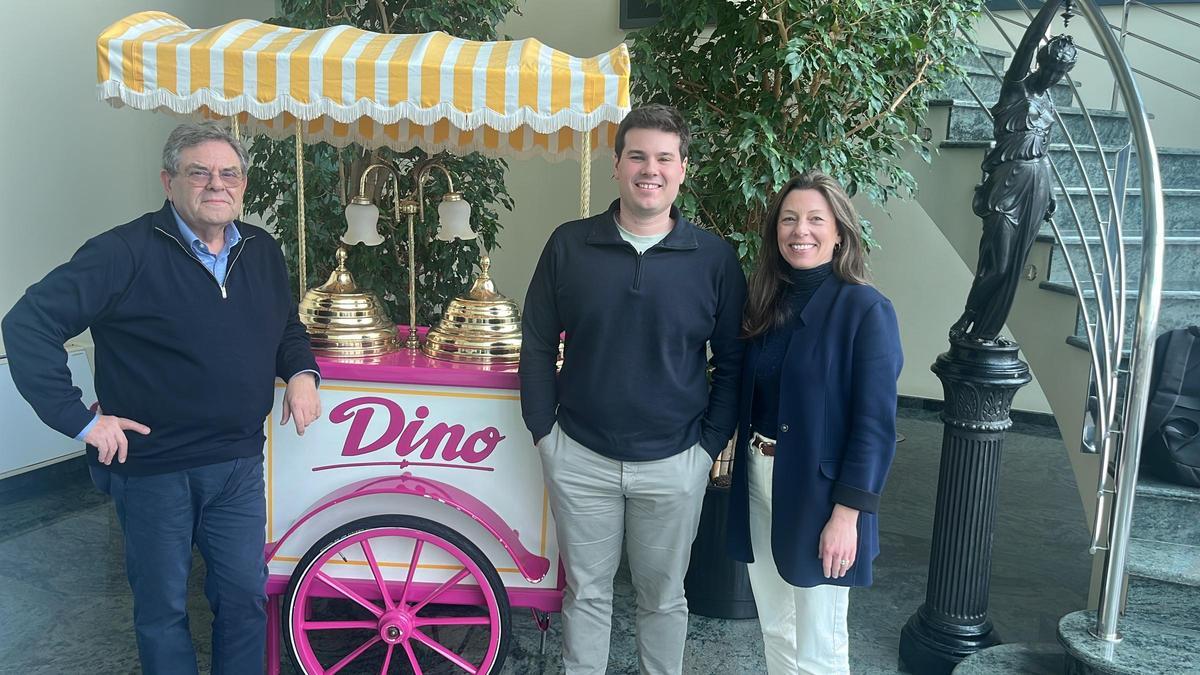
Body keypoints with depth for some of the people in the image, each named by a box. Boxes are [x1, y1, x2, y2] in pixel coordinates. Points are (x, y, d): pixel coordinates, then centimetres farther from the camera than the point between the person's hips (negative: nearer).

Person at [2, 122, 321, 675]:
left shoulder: (263, 252, 5)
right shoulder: (127, 252, -13)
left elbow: (288, 329, 20)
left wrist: (301, 371, 0)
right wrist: (79, 419, -18)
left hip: (240, 464, 5)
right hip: (153, 467, -4)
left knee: (245, 595, 14)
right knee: (163, 608, 12)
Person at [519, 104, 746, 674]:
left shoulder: (715, 258, -5)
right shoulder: (569, 245, -3)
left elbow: (732, 360, 2)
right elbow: (537, 344, 3)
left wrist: (710, 445, -2)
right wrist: (544, 431, 0)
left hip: (674, 464, 0)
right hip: (579, 458, 1)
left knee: (663, 595, 17)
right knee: (586, 590, 16)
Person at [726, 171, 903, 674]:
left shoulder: (866, 310, -13)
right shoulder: (767, 301, 5)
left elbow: (875, 424, -15)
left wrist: (847, 513, -18)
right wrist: (747, 474, 7)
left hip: (819, 492, -6)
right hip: (759, 483, 6)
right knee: (776, 632, 19)